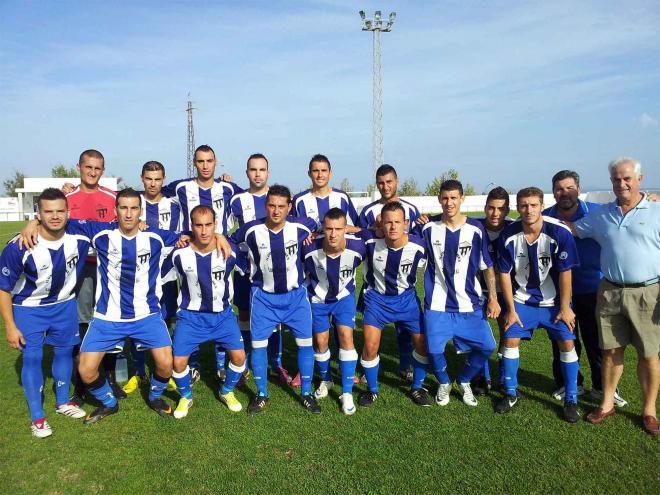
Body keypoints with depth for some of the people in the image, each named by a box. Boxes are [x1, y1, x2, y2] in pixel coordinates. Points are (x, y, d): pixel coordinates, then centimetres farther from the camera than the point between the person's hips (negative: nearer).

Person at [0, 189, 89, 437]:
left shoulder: (79, 240, -20)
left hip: (64, 305, 3)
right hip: (28, 309, -3)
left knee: (64, 351, 12)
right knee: (32, 357, -3)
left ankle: (63, 402, 33)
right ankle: (37, 417, 13)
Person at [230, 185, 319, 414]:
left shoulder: (301, 227, -14)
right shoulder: (251, 230, -14)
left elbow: (318, 227, 9)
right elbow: (229, 242, 4)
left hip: (295, 294, 1)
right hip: (263, 296, 0)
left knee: (305, 342, 2)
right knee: (258, 343, 1)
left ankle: (306, 393, 20)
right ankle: (261, 394, 20)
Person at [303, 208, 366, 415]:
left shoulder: (357, 247, -28)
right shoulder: (311, 248, -29)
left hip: (344, 297, 0)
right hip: (318, 299, 0)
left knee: (346, 337, -12)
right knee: (320, 342, 6)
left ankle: (347, 393, 0)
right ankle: (325, 380, 35)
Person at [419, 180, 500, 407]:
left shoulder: (476, 229, -2)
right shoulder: (429, 227, -2)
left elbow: (487, 266, 3)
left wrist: (493, 298, 1)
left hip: (470, 304, 1)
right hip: (437, 304, -1)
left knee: (487, 346, -6)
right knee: (434, 349, -13)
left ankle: (464, 381, 25)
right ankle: (443, 383, 22)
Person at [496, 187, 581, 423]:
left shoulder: (559, 232, -22)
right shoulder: (508, 235, -16)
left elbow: (565, 272, -14)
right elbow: (505, 274, -6)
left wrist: (565, 307, -8)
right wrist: (511, 309, -3)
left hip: (554, 300, -1)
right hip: (522, 299, 1)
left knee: (567, 342, -3)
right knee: (510, 339, -2)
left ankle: (571, 399, 16)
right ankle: (511, 394, 17)